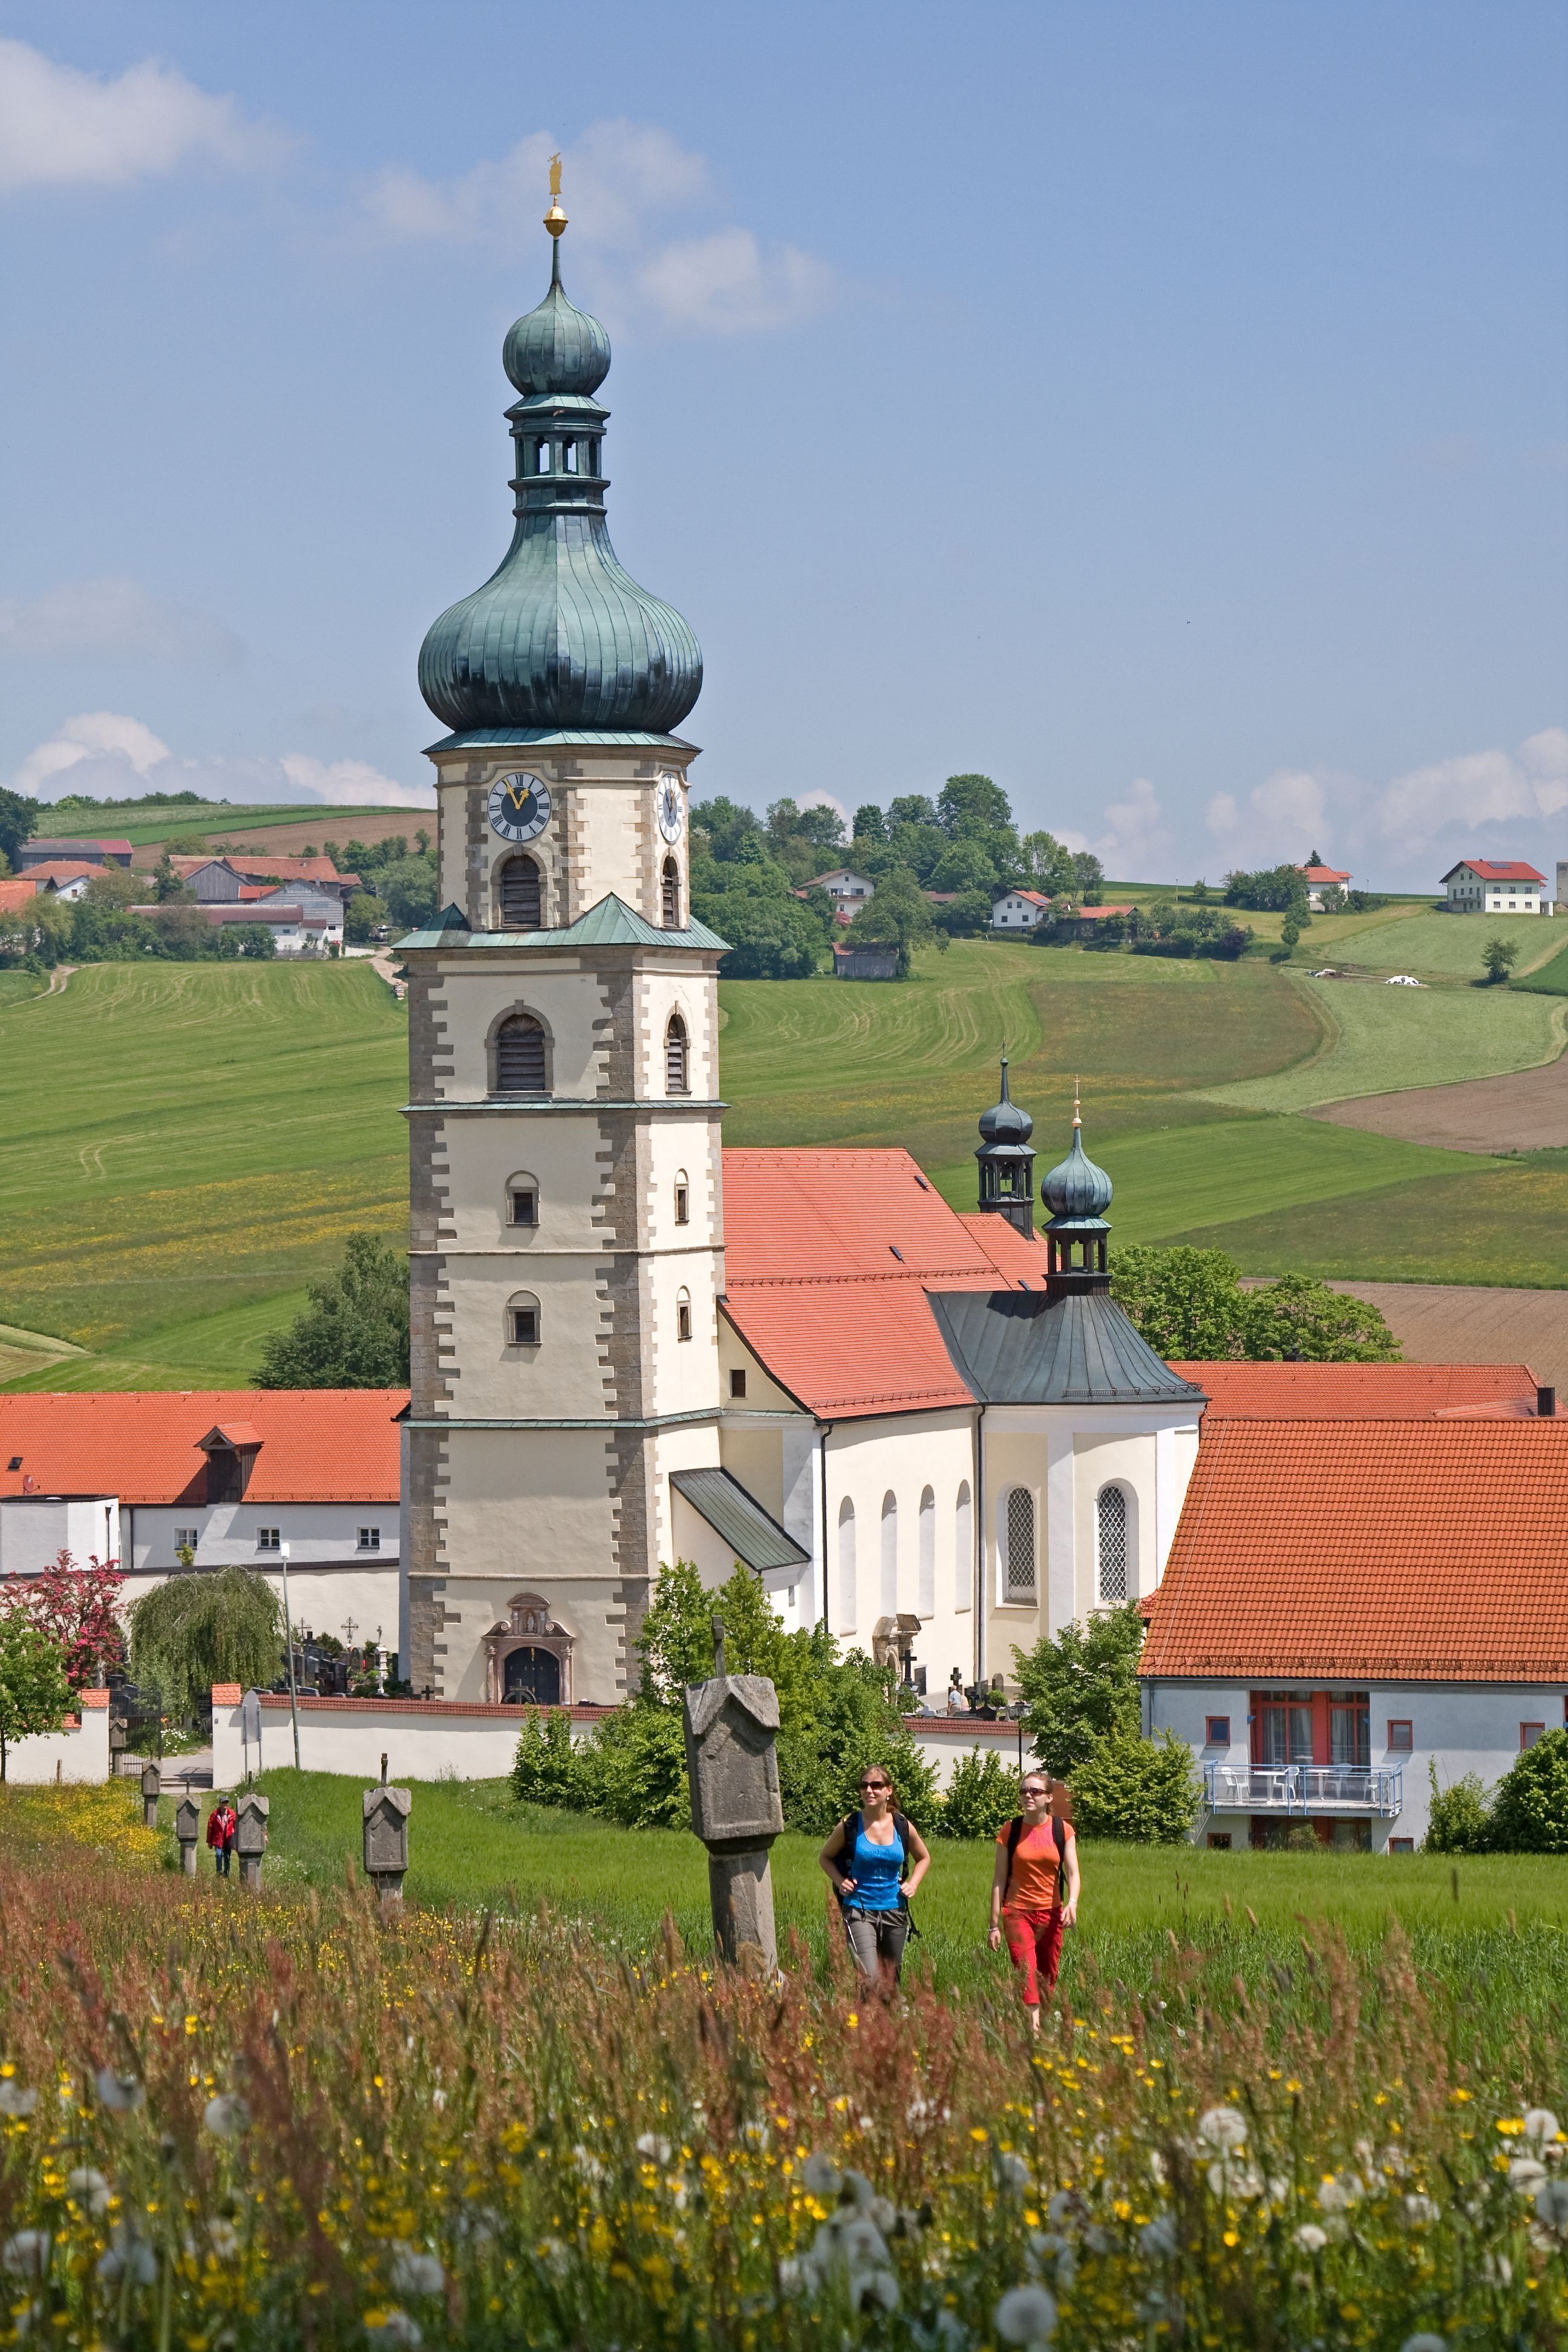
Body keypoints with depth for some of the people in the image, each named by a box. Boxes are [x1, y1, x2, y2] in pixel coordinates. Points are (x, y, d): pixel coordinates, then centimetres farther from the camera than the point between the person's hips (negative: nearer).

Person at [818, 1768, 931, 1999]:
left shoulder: (903, 1827, 2)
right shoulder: (849, 1827, -5)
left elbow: (924, 1858, 21)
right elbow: (825, 1857, 12)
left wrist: (912, 1884, 4)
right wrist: (840, 1882, -5)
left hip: (894, 1910, 3)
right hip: (859, 1910, -3)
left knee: (891, 1982, 11)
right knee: (870, 1980, -20)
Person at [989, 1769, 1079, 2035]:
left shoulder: (1063, 1831, 2)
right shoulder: (1010, 1831, -1)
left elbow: (1072, 1873, -4)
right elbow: (999, 1879, 1)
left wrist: (1072, 1903, -25)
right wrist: (995, 1925, -1)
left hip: (1051, 1913, 2)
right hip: (1018, 1912, -2)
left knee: (1048, 1980, 6)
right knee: (1027, 1974, -17)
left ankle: (1046, 2028, 19)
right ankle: (1033, 2029, -27)